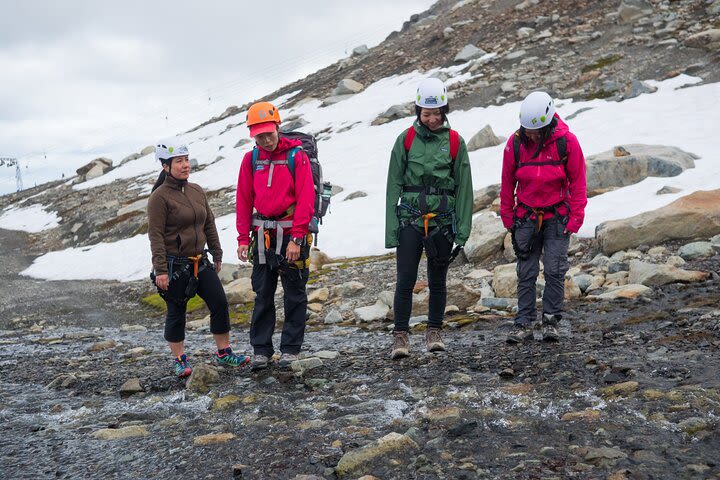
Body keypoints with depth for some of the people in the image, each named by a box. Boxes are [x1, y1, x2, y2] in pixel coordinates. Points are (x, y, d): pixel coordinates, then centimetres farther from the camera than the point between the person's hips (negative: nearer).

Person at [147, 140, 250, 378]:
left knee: (220, 304, 4)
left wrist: (217, 255, 17)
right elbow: (155, 235, -14)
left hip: (200, 262, 6)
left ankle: (223, 353, 17)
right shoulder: (159, 197, -11)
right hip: (175, 264, -6)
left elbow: (209, 225, 16)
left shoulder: (197, 191, 9)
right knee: (176, 312, 4)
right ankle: (180, 360, 18)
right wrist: (160, 270, -18)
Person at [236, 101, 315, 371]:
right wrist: (243, 238, 2)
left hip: (292, 235, -3)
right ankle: (261, 349, 16)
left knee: (294, 295, 5)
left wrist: (296, 238, -16)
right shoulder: (251, 160, 5)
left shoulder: (296, 156, -7)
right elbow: (243, 201, 9)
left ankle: (290, 349, 15)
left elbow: (305, 199, -11)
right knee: (263, 295, 8)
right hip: (263, 236, 4)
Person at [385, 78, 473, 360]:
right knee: (406, 281, -5)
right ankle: (400, 336, 3)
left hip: (442, 221, 1)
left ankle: (434, 333, 24)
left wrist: (462, 231, -1)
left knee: (438, 280, 10)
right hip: (410, 219, -1)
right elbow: (394, 185, 2)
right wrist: (391, 229, -4)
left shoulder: (454, 142, 3)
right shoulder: (406, 139, 2)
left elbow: (464, 187, 4)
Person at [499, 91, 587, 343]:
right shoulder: (515, 142, -7)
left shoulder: (566, 141, -12)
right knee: (526, 273, 4)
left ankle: (551, 321, 10)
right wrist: (508, 217, 6)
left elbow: (578, 182, -4)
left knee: (555, 271, -1)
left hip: (557, 216, -1)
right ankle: (524, 323, 10)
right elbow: (507, 183, 5)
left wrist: (575, 218, -6)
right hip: (526, 216, 2)